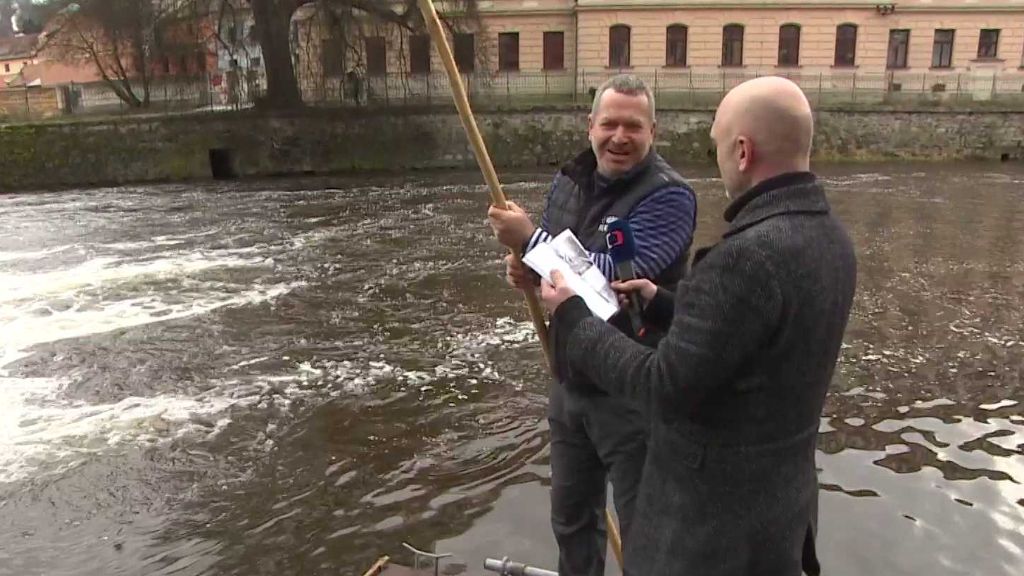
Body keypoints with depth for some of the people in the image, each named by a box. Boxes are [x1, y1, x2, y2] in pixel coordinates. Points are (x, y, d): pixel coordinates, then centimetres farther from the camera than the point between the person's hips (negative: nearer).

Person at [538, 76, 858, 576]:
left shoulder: (750, 255, -29)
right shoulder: (831, 239, 0)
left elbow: (666, 388, -25)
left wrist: (572, 316, -15)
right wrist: (662, 304, 11)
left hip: (717, 514, -8)